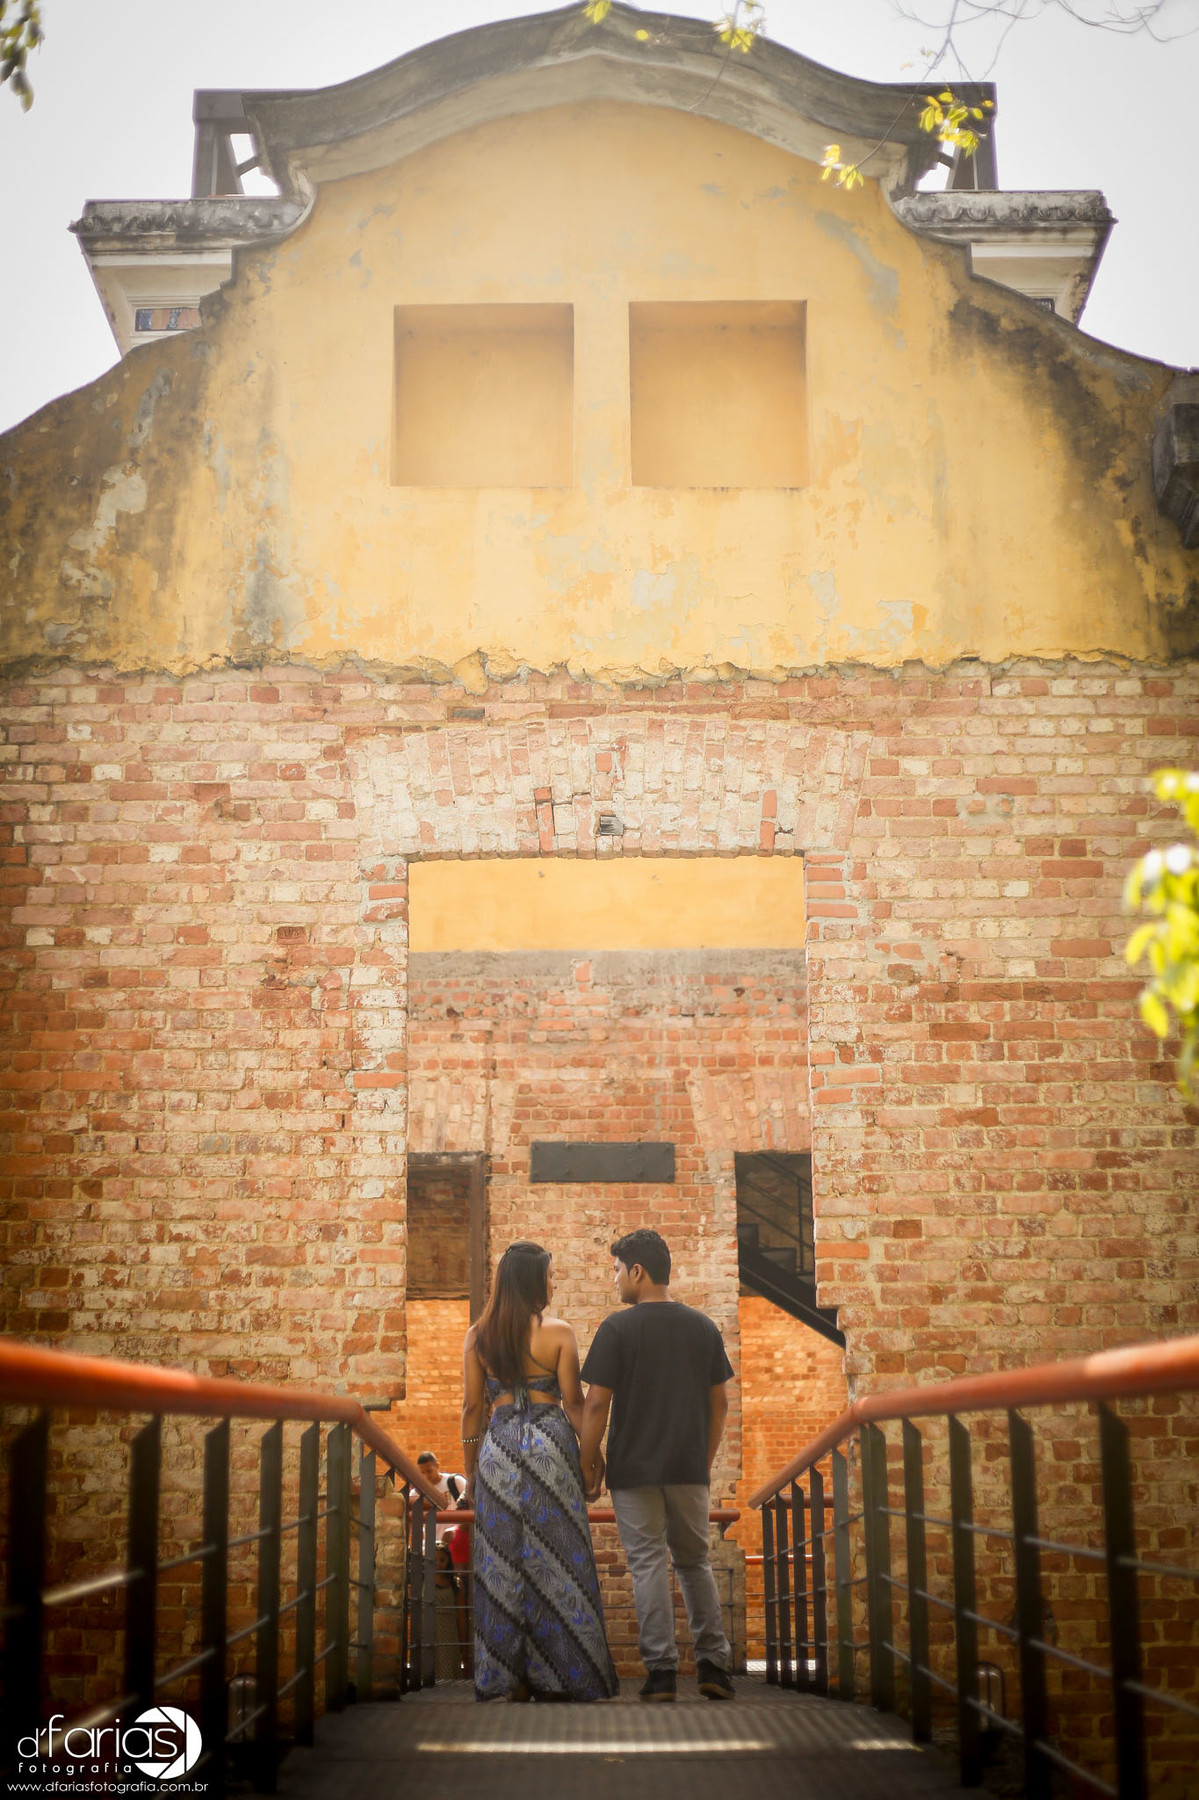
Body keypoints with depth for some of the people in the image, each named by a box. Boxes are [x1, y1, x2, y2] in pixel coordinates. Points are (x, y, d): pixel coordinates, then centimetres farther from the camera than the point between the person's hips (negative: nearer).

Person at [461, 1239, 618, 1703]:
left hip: (499, 1447, 3)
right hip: (550, 1442, -2)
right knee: (554, 1561, 5)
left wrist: (470, 1469, 11)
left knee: (503, 1564, 7)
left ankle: (510, 1679, 11)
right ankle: (556, 1674, 8)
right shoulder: (558, 1333, -6)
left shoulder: (478, 1335, 2)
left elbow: (472, 1407, 4)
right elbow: (574, 1404, -5)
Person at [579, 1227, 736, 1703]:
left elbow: (597, 1403, -10)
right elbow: (719, 1402, 9)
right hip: (689, 1468, 4)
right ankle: (714, 1664, 12)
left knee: (648, 1565, 2)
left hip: (634, 1468, -4)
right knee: (695, 1562, 15)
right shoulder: (703, 1327, 5)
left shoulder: (618, 1327, -8)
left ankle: (661, 1671, 0)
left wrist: (587, 1462, 0)